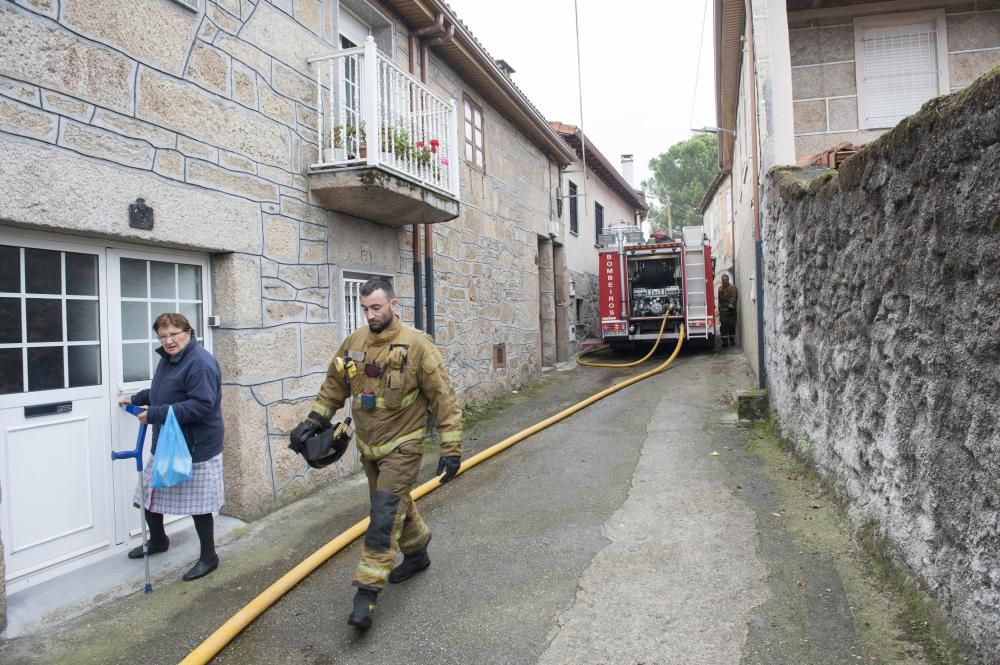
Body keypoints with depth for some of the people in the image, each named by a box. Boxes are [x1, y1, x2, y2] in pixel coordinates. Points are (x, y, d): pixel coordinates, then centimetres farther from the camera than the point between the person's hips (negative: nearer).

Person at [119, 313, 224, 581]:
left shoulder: (200, 363, -22)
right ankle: (157, 540, 47)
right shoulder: (168, 358, 11)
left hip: (196, 448, -10)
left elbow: (201, 405, -30)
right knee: (149, 493, 21)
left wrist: (156, 413, -29)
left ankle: (208, 557, 20)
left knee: (197, 503, 3)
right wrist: (136, 399, 22)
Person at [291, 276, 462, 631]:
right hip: (368, 445, 6)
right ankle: (417, 554, 43)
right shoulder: (354, 342, 0)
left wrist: (451, 449, -16)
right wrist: (314, 419, 6)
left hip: (402, 447, -6)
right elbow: (334, 385, 14)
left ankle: (367, 592, 0)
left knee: (384, 516, -9)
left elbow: (443, 398, -15)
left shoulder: (416, 345, -17)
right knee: (397, 506, 20)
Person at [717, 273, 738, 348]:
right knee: (723, 325, -2)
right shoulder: (720, 288, 14)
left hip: (731, 310, -3)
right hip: (723, 310, 3)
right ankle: (725, 341, 2)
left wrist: (731, 304, -25)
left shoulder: (733, 287, -1)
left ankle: (732, 341, 11)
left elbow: (734, 297, -13)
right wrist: (720, 307, 11)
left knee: (732, 325, 1)